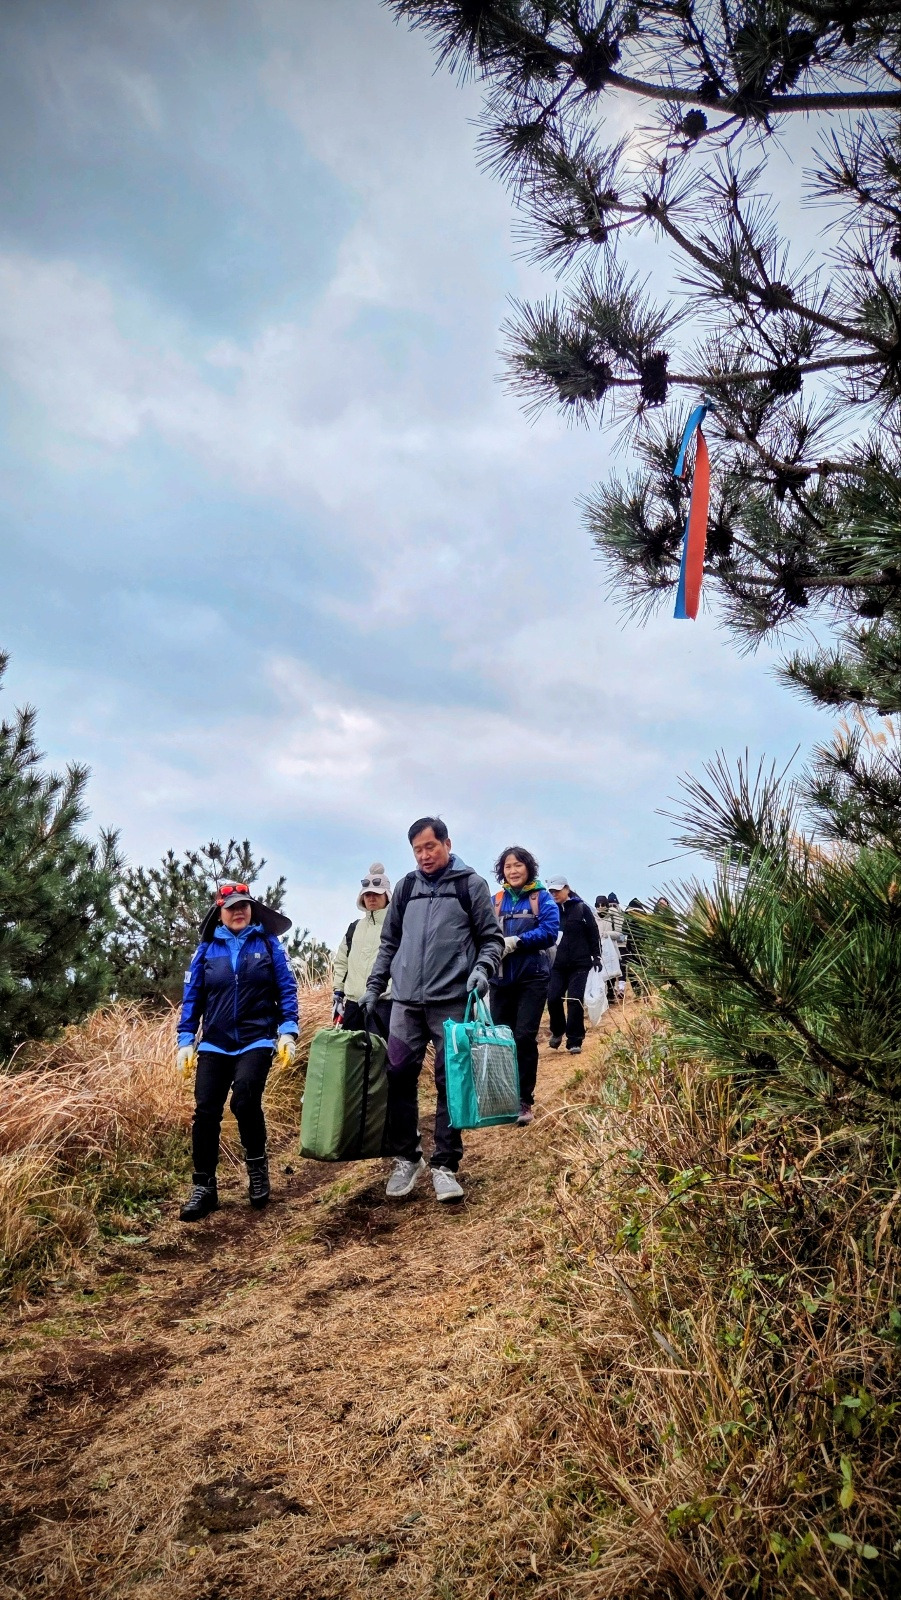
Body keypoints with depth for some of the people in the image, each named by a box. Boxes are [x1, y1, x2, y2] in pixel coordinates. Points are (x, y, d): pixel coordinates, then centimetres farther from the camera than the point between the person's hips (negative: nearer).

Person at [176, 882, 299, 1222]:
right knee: (205, 1111, -4)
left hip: (256, 1041, -2)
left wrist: (288, 1032, -6)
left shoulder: (268, 944, 3)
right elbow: (192, 997, 9)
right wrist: (186, 1040, 2)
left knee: (245, 1100, -22)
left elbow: (287, 990, 3)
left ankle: (256, 1164, 4)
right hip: (214, 1044, 2)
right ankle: (203, 1187, 11)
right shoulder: (206, 949, 7)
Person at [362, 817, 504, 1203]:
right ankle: (406, 1159, 17)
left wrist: (482, 968, -15)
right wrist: (373, 987, 14)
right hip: (405, 1001, 3)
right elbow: (389, 944, 19)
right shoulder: (405, 888, 12)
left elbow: (492, 937, 4)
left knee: (450, 1083, 1)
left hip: (452, 1001, -3)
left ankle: (445, 1165, 12)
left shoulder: (471, 885, 3)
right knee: (399, 1079, 2)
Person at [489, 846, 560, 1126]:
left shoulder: (541, 898, 1)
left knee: (524, 1037, -7)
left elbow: (550, 931, -11)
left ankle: (524, 1101, 3)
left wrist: (516, 941, -20)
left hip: (532, 977, -3)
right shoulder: (496, 901, 10)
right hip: (501, 978, 3)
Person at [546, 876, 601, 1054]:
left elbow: (593, 933, 0)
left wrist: (596, 957, -3)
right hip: (558, 964, 3)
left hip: (580, 964, -3)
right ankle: (557, 1032, 23)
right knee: (553, 998, -4)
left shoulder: (581, 909, -2)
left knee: (574, 1001, -5)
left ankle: (574, 1041, 5)